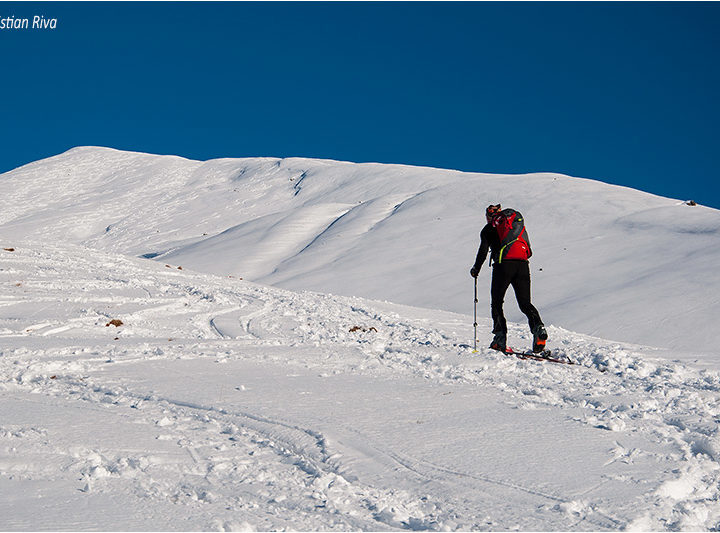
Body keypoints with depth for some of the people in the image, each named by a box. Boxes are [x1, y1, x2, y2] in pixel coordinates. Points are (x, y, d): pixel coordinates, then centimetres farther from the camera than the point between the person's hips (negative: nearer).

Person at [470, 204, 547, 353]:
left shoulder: (489, 228, 12)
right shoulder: (519, 221, 26)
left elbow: (483, 251, 8)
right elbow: (528, 249, 26)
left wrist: (476, 269, 21)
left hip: (504, 264, -4)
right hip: (523, 264, 4)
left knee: (496, 303, 9)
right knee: (525, 303, 6)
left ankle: (500, 338, -3)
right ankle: (538, 326, -21)